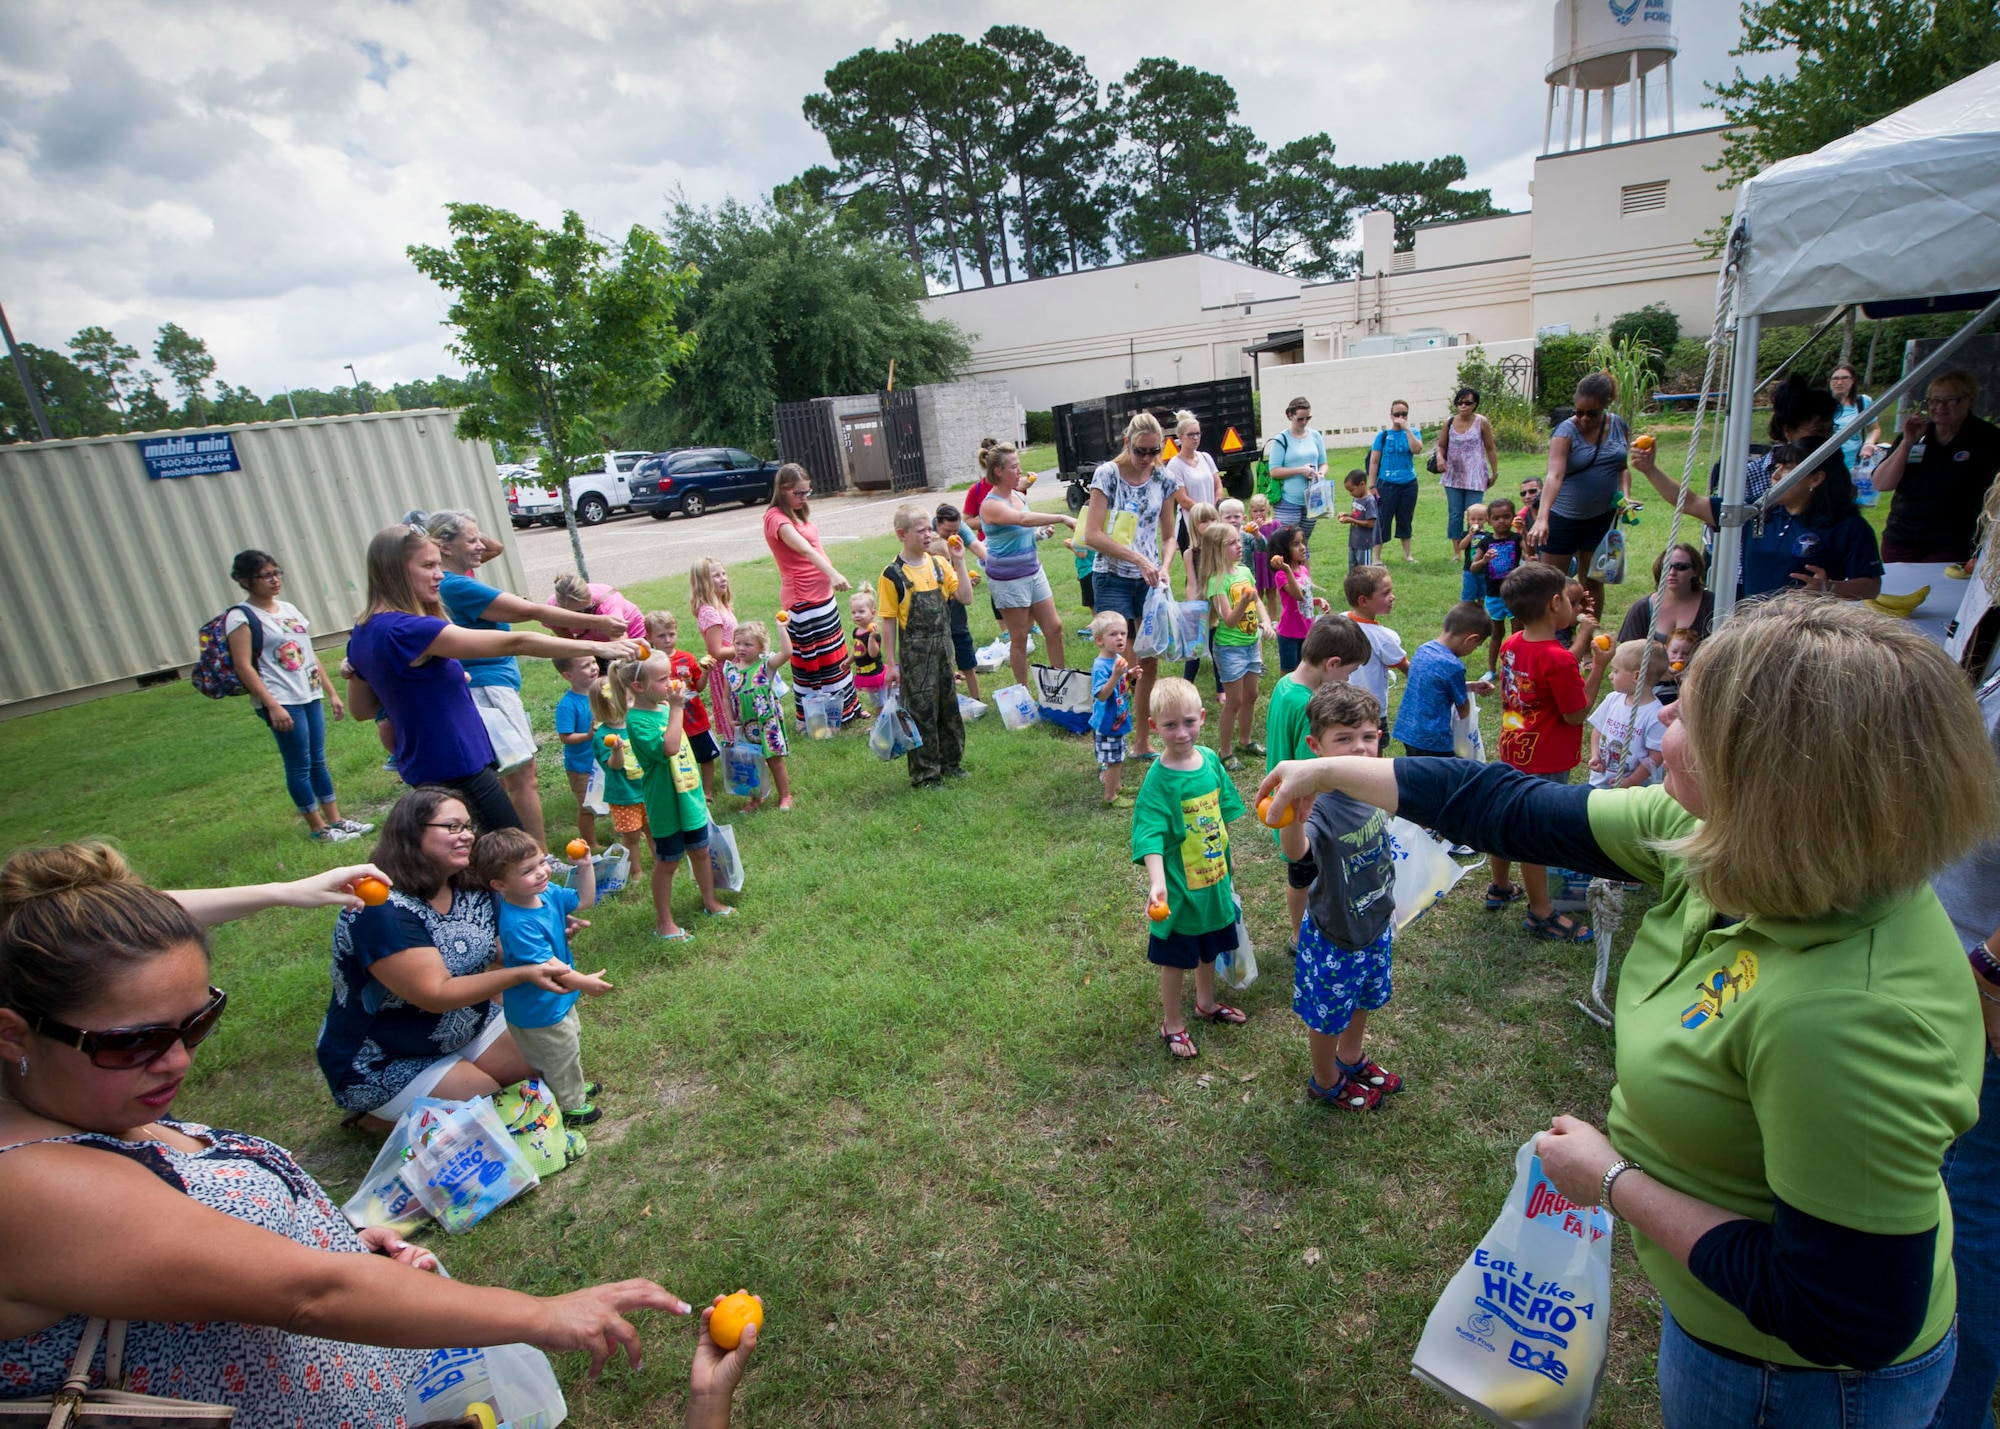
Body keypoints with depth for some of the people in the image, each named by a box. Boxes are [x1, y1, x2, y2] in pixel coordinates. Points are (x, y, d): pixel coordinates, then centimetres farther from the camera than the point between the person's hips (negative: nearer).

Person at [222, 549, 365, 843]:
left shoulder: (290, 609, 14)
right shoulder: (241, 617, -7)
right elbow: (244, 667, -12)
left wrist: (331, 692, 16)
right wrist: (272, 706, -18)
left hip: (311, 697, 7)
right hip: (282, 702, -7)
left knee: (318, 761, 12)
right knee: (300, 766, 0)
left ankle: (335, 820, 19)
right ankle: (318, 828, 9)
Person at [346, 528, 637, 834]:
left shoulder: (364, 633, 5)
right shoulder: (407, 630, -23)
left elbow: (361, 709, 17)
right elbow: (513, 643, -25)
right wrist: (597, 647, -22)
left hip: (423, 768, 10)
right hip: (455, 769, -10)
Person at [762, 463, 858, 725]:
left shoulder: (797, 514, 12)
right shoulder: (775, 518, -18)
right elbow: (804, 549, -34)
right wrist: (832, 573, -47)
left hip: (822, 594, 10)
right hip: (802, 600, -10)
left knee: (835, 654, 18)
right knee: (811, 660, 0)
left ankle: (845, 707, 32)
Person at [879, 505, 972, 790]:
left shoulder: (939, 563, 3)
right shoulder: (893, 575, -11)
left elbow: (965, 597, -2)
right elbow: (889, 621, -9)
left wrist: (959, 562, -8)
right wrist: (891, 664, -9)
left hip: (943, 648, 5)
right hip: (915, 654, -5)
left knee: (949, 705, 15)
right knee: (921, 712, 2)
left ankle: (950, 762, 32)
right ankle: (924, 775, 14)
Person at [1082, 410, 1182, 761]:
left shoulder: (1163, 480, 5)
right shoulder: (1107, 474, -8)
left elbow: (1168, 536, 11)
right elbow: (1092, 535, -14)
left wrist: (1163, 568, -8)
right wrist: (1138, 558, -20)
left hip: (1149, 580, 4)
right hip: (1113, 580, -4)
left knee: (1150, 663, 7)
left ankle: (1143, 742, 22)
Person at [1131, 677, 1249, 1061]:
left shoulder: (1210, 759, -7)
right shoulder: (1158, 779, -24)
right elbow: (1151, 838, -30)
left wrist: (1227, 857, 15)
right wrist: (1157, 884, -43)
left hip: (1214, 878, 6)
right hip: (1179, 886, -6)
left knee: (1210, 947, 26)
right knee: (1176, 958, 12)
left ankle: (1207, 1002, 51)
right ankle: (1172, 1024, 34)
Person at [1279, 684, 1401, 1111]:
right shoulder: (1321, 804, -34)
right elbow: (1296, 851, -55)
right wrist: (1293, 815, -77)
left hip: (1376, 924, 7)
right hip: (1334, 936, -7)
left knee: (1363, 999, 29)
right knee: (1328, 1016, 16)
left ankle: (1350, 1060, 56)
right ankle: (1325, 1084, 43)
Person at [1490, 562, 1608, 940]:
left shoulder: (1511, 644, -1)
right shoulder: (1558, 658, -25)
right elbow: (1576, 714, -18)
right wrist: (1598, 668, -15)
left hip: (1512, 751, 8)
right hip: (1544, 764, -8)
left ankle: (1499, 888, 40)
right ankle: (1541, 914, 19)